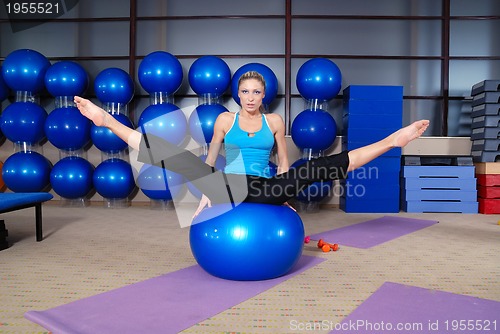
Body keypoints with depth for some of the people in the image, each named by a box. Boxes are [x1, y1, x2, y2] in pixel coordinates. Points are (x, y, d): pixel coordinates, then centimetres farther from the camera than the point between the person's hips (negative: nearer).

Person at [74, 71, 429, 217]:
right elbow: (209, 160, 10)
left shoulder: (275, 121, 7)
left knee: (321, 167, -16)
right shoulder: (225, 119, 6)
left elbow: (284, 163, 12)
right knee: (174, 156, -20)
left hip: (264, 188, 1)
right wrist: (205, 194, 8)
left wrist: (285, 193, 10)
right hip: (228, 187, 0)